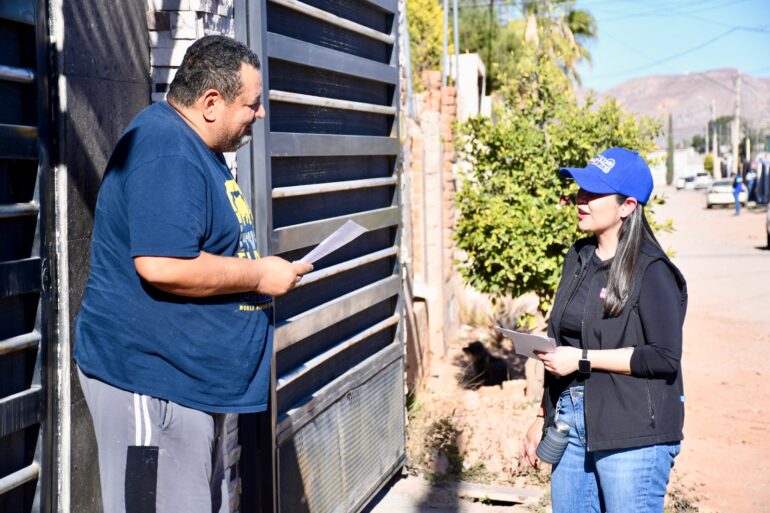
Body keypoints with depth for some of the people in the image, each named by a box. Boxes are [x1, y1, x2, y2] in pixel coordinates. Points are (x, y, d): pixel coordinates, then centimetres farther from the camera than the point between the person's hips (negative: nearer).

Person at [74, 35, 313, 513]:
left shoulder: (197, 147, 14)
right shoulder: (166, 153, -20)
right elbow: (161, 266, -30)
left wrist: (261, 265, 11)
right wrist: (260, 274, -18)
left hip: (190, 377, 11)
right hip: (151, 379, -11)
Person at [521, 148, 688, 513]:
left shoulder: (651, 271, -11)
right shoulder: (578, 258, 11)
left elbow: (665, 358, -17)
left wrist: (583, 359, -17)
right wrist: (543, 418, 20)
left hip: (632, 432, -7)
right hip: (570, 421, 7)